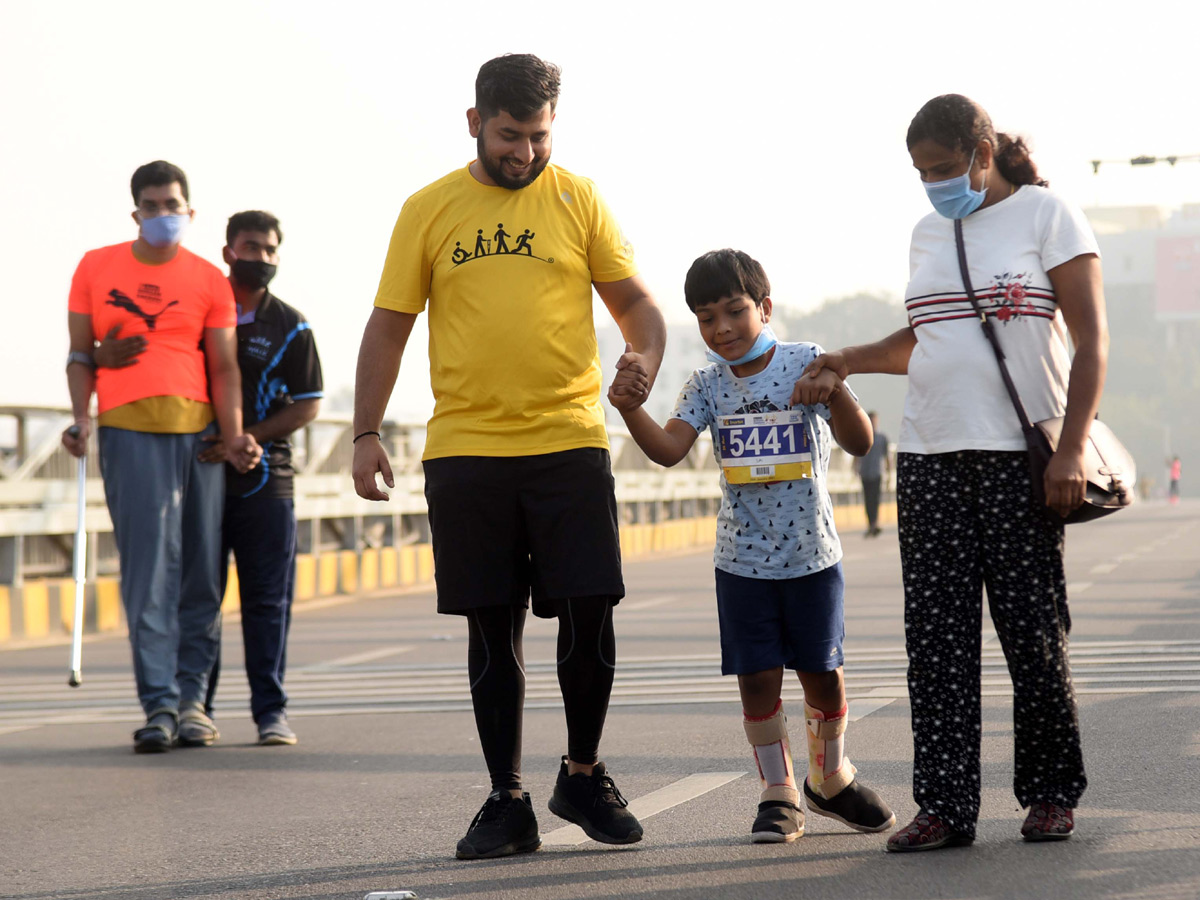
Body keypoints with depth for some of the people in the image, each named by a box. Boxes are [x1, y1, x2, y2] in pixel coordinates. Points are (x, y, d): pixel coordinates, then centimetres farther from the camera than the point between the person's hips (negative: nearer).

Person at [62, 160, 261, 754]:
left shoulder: (209, 281, 9)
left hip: (199, 427, 2)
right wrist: (80, 419, -2)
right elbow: (81, 354, 12)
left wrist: (232, 436, -6)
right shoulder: (97, 268, 11)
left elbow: (223, 367, 7)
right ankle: (159, 703, -11)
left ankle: (191, 698, 9)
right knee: (149, 565, -10)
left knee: (201, 570, 1)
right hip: (128, 429, -2)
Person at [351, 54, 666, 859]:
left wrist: (646, 357, -15)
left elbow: (635, 300, 7)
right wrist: (366, 434, 1)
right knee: (493, 629, 5)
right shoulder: (429, 210, 6)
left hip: (569, 440, 0)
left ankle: (583, 775, 18)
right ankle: (508, 802, 14)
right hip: (465, 451, 0)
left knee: (590, 613, -4)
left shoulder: (578, 200, 6)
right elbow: (388, 327, 9)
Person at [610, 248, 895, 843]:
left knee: (822, 672, 7)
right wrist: (631, 410, -32)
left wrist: (836, 392, -31)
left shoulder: (805, 363, -6)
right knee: (758, 678, 0)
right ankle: (778, 795, 13)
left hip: (812, 554, -1)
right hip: (743, 560, 1)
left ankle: (830, 781, 28)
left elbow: (860, 443, -12)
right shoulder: (707, 386, 1)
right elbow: (668, 449, -14)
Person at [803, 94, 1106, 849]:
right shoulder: (930, 232, 16)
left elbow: (1092, 341, -4)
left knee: (1034, 632, -1)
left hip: (1020, 457, -5)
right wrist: (852, 360, 10)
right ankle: (946, 806, 1)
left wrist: (1072, 449, -14)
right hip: (930, 459, 5)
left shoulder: (1048, 215, 0)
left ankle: (1052, 794, 12)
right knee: (938, 639, -1)